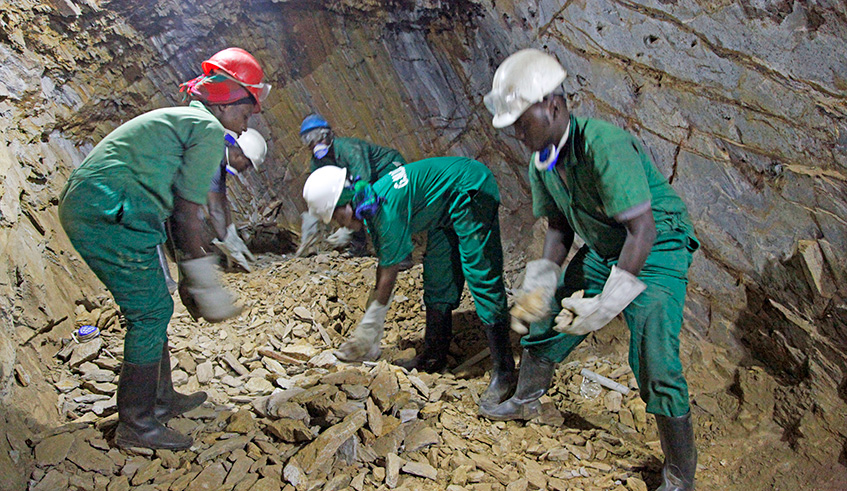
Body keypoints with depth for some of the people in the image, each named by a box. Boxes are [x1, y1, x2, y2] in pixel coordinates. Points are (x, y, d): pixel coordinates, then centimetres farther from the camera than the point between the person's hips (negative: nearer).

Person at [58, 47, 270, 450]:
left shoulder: (178, 120, 27)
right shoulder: (209, 130, -5)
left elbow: (176, 209, 25)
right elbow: (188, 213, -9)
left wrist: (189, 276, 25)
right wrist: (200, 278, 1)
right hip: (109, 215, -10)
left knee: (151, 308, 17)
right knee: (151, 312, -3)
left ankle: (160, 399, 30)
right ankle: (135, 425, 7)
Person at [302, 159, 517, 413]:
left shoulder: (387, 208, -27)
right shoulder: (371, 207, 2)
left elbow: (388, 276, -20)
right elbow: (384, 266, 9)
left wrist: (368, 331, -10)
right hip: (447, 209, 10)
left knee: (482, 278, -14)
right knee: (437, 280, 10)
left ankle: (503, 372, -9)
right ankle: (434, 356, 22)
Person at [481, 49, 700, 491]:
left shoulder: (603, 145, -32)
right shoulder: (542, 162, -5)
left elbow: (642, 232, -31)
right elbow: (559, 227, 6)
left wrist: (605, 305, -28)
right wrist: (538, 284, -6)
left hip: (656, 250, -8)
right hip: (601, 250, 8)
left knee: (654, 363, -14)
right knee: (545, 320, 14)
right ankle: (524, 402, 40)